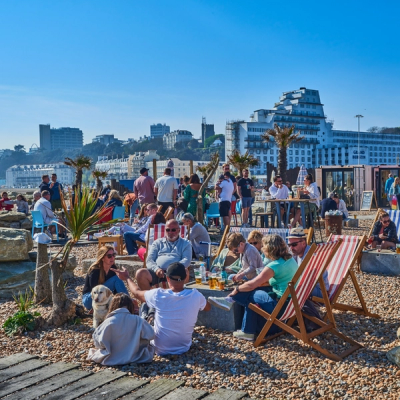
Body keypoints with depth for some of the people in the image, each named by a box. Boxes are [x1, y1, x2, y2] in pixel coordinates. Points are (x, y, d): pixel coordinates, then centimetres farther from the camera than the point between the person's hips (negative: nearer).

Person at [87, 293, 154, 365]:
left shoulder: (109, 322, -17)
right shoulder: (137, 320, -14)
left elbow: (98, 342, -14)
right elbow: (150, 334, -5)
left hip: (112, 360, 1)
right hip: (133, 358, -1)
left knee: (93, 350, 27)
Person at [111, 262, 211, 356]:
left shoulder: (158, 295, -22)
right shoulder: (195, 296, -18)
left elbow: (137, 292, -1)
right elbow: (208, 308, 6)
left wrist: (126, 278, 18)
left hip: (160, 350, -1)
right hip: (185, 349, 2)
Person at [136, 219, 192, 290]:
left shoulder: (185, 243, 22)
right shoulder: (158, 242, 25)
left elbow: (187, 260, 6)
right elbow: (149, 260, 13)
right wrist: (156, 269, -11)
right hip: (157, 272, 2)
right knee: (141, 273, -29)